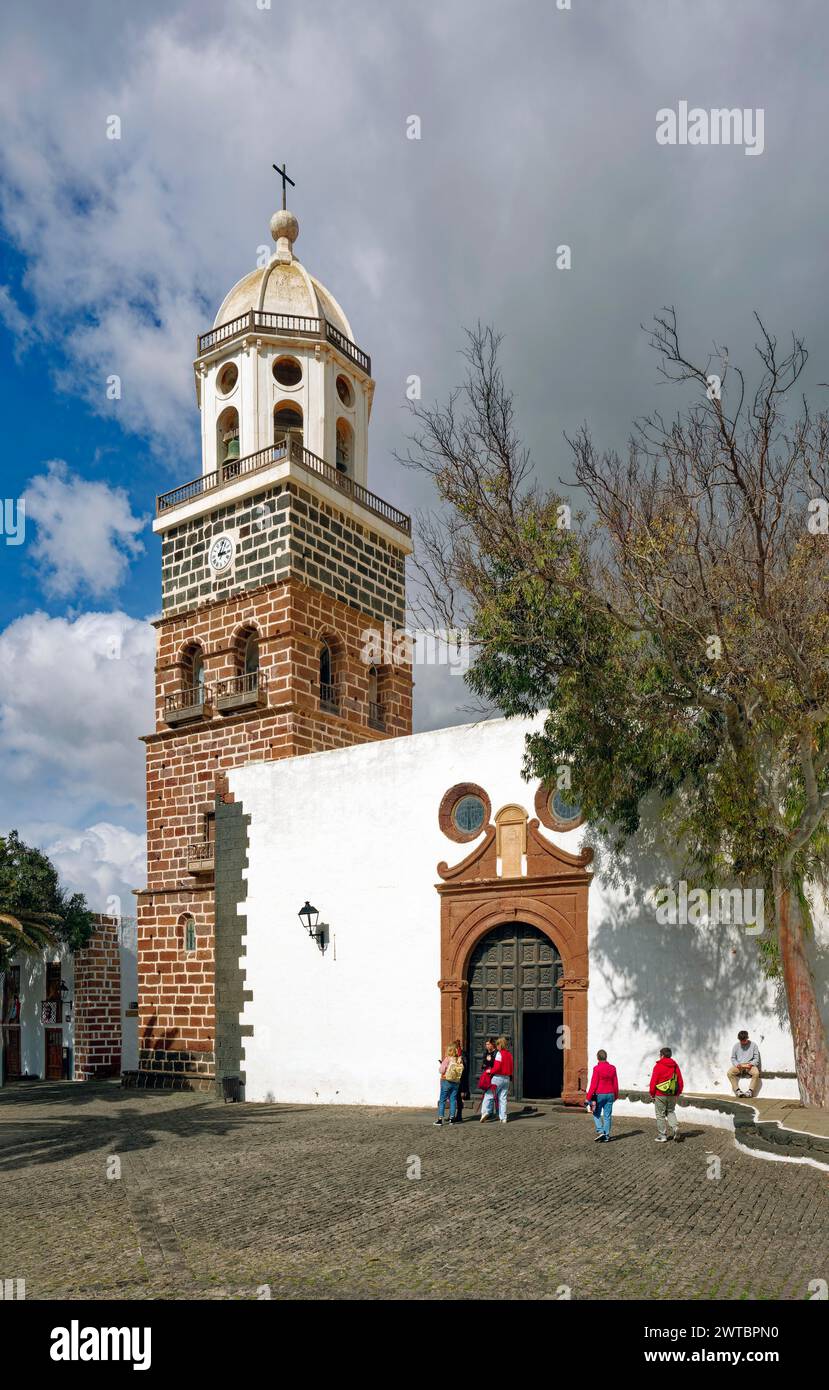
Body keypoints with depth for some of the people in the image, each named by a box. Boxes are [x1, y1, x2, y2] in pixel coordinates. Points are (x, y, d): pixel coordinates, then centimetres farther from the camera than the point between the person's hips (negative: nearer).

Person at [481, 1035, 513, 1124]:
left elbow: (497, 1067, -18)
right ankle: (503, 1118, 7)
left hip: (498, 1077, -6)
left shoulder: (499, 1053, -10)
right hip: (506, 1079, 6)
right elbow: (511, 1069, 13)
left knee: (489, 1095, -2)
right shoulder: (509, 1054, 10)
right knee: (503, 1098, 10)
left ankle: (485, 1112, -17)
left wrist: (490, 1071, -4)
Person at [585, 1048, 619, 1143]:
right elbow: (615, 1083, 8)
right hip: (610, 1095, 4)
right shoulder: (612, 1068, 3)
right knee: (607, 1116, 8)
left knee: (597, 1114, 9)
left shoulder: (597, 1068, -13)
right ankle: (606, 1136, 10)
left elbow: (594, 1084, -14)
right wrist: (616, 1095, 19)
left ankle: (600, 1131, -6)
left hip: (599, 1095, -4)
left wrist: (589, 1097, -8)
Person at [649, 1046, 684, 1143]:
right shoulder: (675, 1066, 4)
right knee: (671, 1111, 21)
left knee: (660, 1115, 6)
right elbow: (680, 1081, 8)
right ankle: (674, 1127, -2)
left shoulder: (658, 1066, -10)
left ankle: (662, 1136, 7)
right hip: (673, 1095, 5)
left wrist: (652, 1093, 1)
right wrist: (678, 1093, 16)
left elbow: (653, 1081, -10)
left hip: (660, 1095, -5)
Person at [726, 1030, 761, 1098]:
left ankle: (750, 1090, -26)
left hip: (750, 1065, -2)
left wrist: (751, 1064, -18)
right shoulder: (736, 1046, 9)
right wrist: (737, 1064, -13)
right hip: (738, 1066, 2)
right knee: (729, 1072, -28)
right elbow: (733, 1058, 9)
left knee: (756, 1073, -36)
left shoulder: (753, 1045, 4)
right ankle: (737, 1090, -19)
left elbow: (756, 1058, 2)